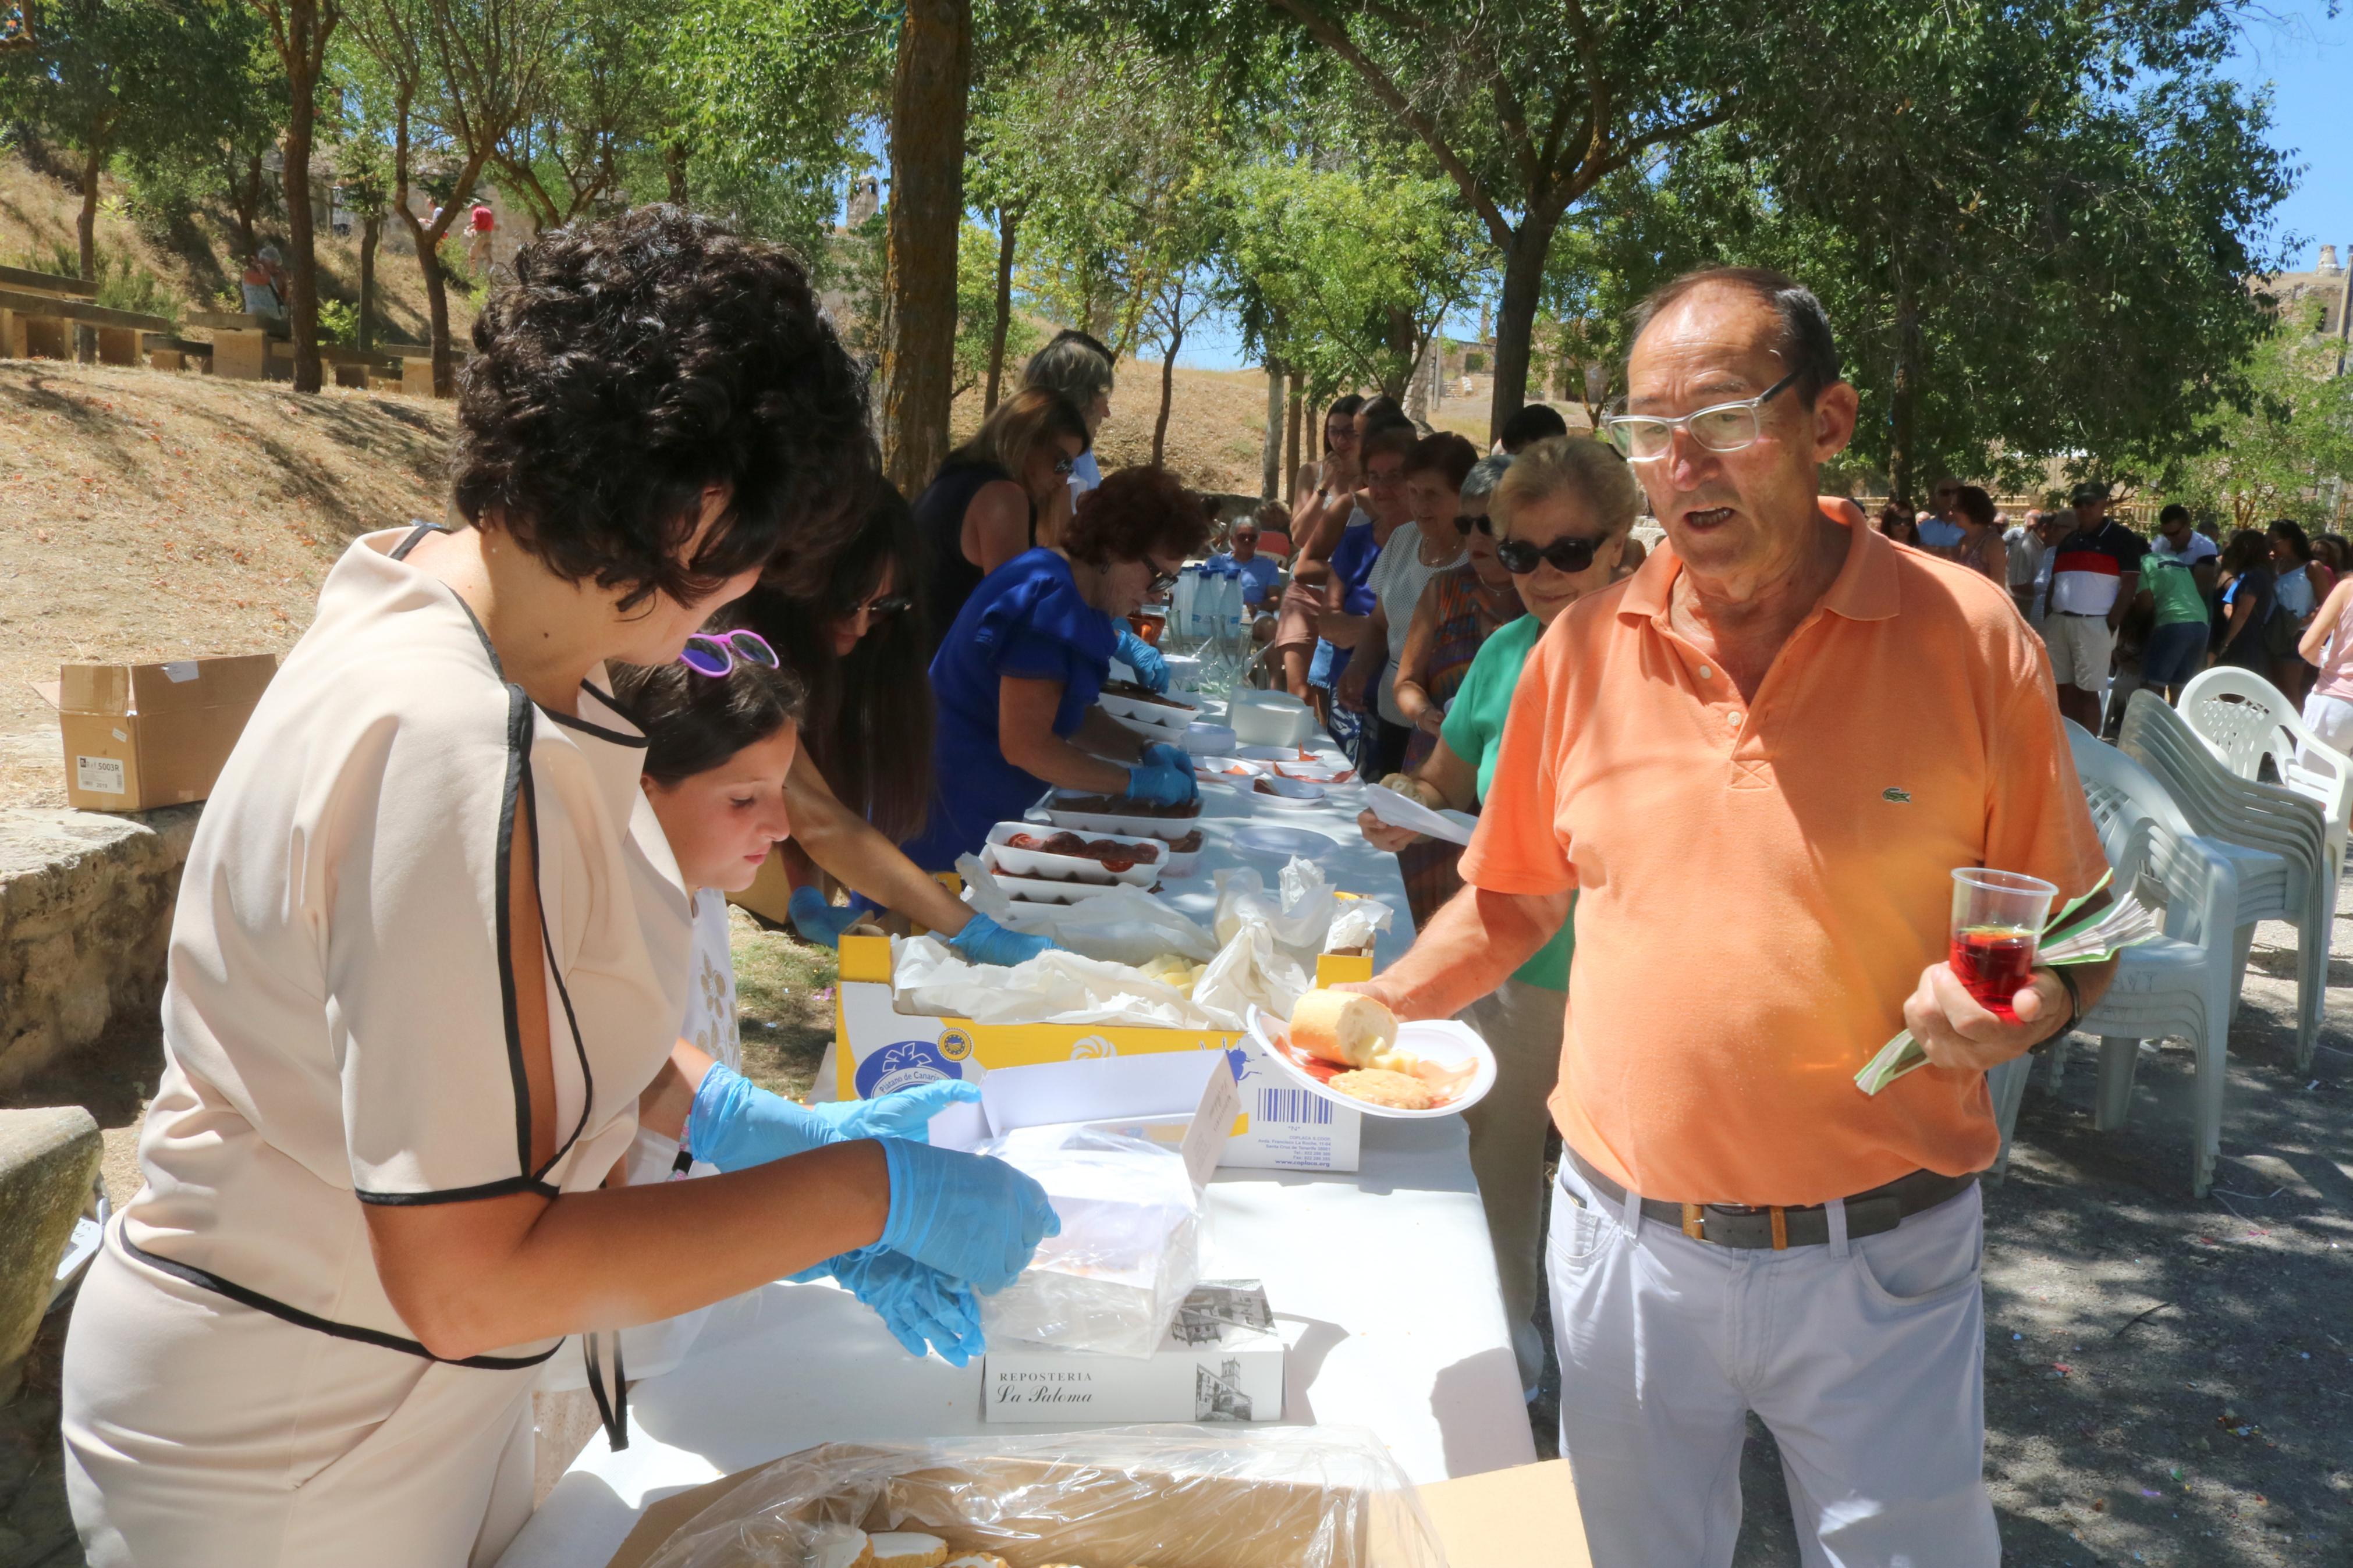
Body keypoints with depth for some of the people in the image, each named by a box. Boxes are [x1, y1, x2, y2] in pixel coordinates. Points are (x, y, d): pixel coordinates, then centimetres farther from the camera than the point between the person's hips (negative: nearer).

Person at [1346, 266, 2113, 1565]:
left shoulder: (1967, 636, -9)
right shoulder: (1584, 648, -1)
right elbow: (1512, 902, 10)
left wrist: (2025, 1008, -22)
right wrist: (1373, 1013, -4)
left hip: (1875, 1265, -2)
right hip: (1625, 1248, 3)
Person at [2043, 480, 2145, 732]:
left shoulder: (2121, 538, 0)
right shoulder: (2067, 540, 19)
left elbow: (2130, 584, -6)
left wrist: (2112, 624, -13)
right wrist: (2047, 618, 8)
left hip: (2093, 624, -6)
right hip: (2058, 621, 6)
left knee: (2088, 691, -5)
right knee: (2063, 688, 7)